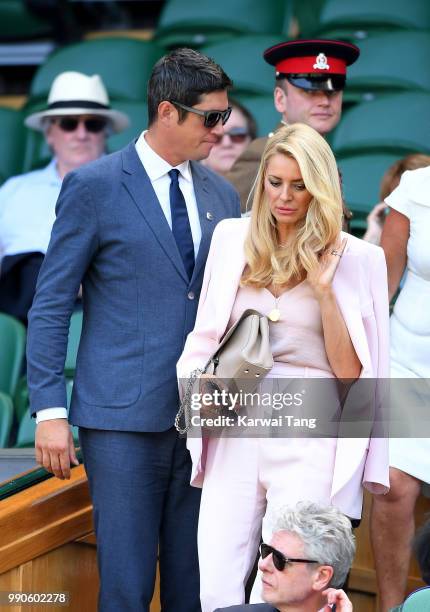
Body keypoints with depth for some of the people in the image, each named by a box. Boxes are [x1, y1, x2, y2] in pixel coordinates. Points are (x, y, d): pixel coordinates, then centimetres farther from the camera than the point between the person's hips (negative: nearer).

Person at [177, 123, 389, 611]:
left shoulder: (357, 258, 0)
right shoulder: (231, 238, 10)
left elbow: (351, 372, -2)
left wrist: (325, 289, -11)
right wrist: (203, 384, -1)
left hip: (311, 442, -3)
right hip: (236, 433, 3)